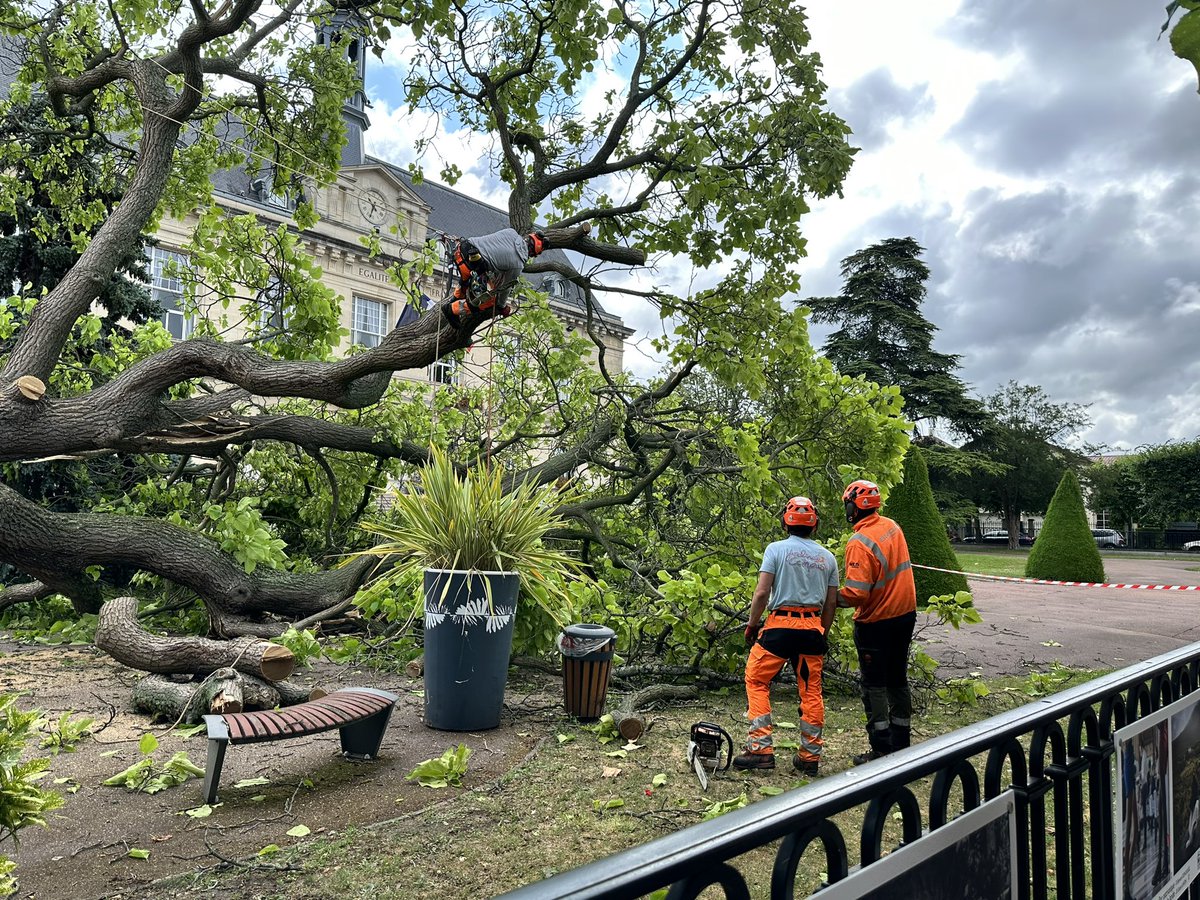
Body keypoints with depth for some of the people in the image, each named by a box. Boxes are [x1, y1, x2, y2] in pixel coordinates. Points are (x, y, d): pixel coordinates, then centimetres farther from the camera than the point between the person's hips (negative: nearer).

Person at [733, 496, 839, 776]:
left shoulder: (776, 549, -5)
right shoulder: (827, 557, 8)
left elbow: (761, 593, -11)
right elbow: (832, 603, 10)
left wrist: (751, 625, 1)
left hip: (780, 626, -4)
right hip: (812, 628, 4)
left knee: (756, 681, 8)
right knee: (811, 691, 12)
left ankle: (761, 748, 2)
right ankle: (810, 756, 17)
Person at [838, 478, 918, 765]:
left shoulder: (860, 542, -24)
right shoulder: (892, 527, 2)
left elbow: (856, 593, -27)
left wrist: (833, 599, -12)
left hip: (876, 622, -8)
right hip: (905, 614, 8)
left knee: (875, 685, 3)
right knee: (898, 680, 17)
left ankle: (881, 751, 7)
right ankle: (901, 745, 27)